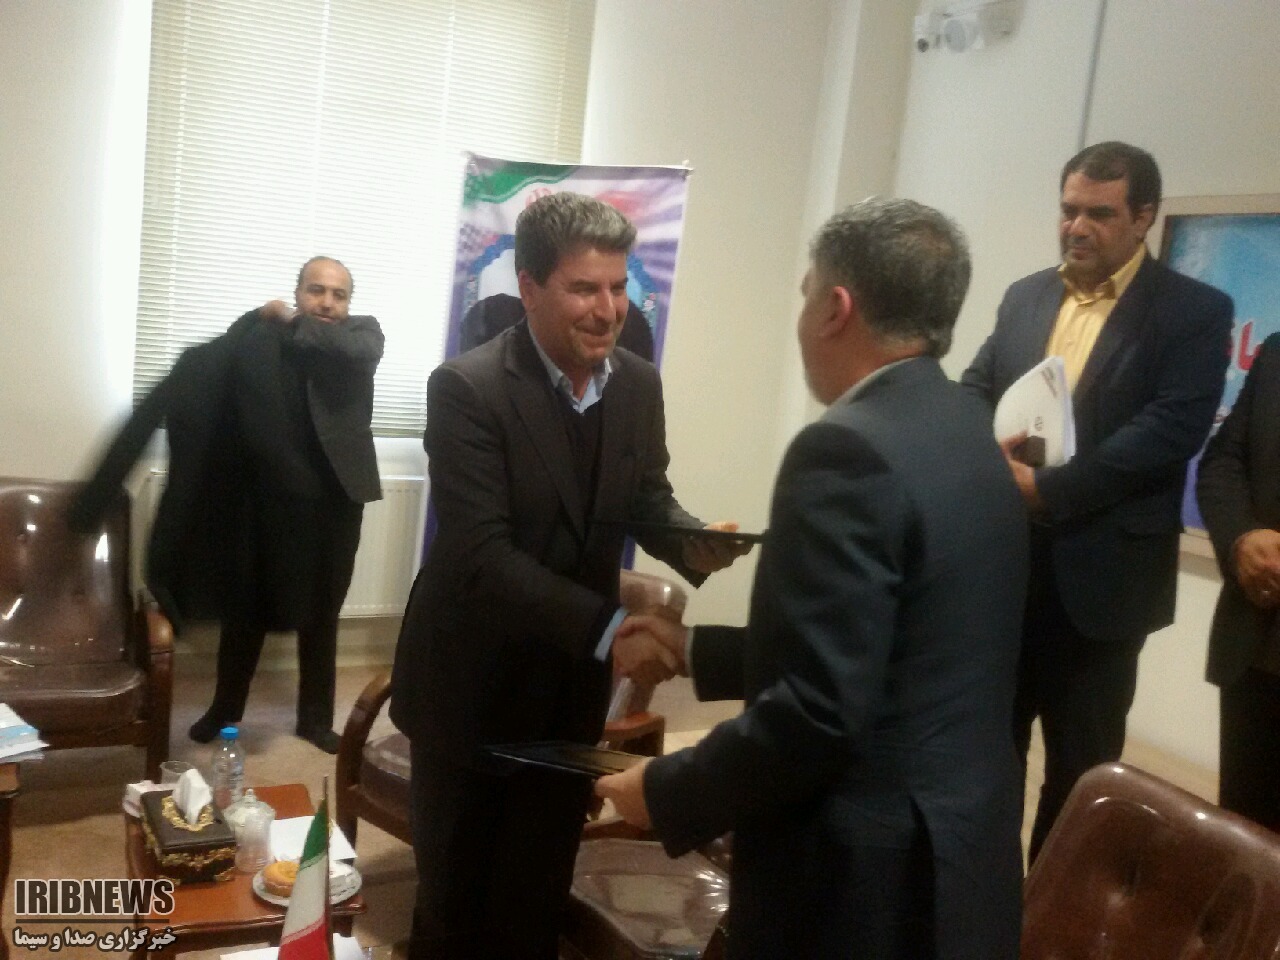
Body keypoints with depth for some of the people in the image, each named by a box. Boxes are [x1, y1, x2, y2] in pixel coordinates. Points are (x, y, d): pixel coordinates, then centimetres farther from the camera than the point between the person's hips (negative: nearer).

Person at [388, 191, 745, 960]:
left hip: (572, 691, 4)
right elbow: (482, 555, -27)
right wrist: (608, 627, -38)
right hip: (473, 689, -4)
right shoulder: (467, 389, -20)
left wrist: (694, 543, -15)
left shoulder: (639, 385, -2)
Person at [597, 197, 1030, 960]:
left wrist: (667, 791, -12)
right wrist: (699, 649, 16)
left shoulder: (850, 449, -22)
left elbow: (818, 713, -26)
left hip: (866, 877, -8)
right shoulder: (966, 433, 6)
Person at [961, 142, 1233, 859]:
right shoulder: (1026, 296, 12)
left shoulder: (1195, 311, -4)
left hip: (1099, 574, -4)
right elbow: (976, 390, 10)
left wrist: (1045, 488, -22)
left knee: (1080, 766, 10)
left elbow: (1171, 431, -16)